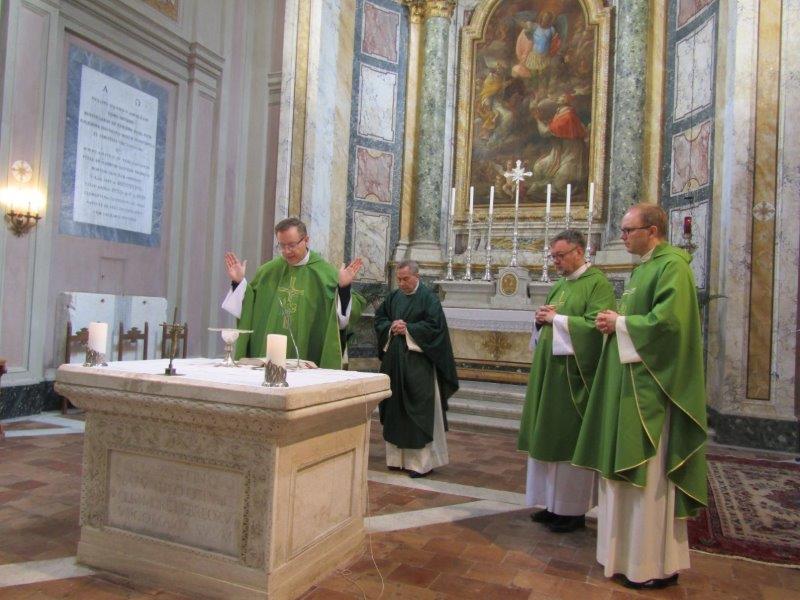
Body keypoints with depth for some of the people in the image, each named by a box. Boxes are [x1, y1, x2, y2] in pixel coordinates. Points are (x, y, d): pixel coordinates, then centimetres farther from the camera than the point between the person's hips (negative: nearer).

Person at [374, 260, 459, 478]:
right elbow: (379, 317, 15)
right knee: (395, 409, 9)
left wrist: (407, 329, -14)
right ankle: (399, 457, 20)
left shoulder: (428, 298, -6)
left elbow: (435, 325, -13)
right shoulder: (393, 296, 11)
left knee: (419, 410, -4)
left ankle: (423, 460, 4)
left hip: (418, 364, -6)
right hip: (394, 361, 6)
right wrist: (391, 327, -5)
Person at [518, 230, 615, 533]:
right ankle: (553, 502, 23)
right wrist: (541, 318, 0)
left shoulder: (597, 284, -9)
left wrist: (556, 319, -15)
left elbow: (595, 326, -20)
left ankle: (573, 509, 13)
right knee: (549, 437, 11)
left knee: (569, 440, -1)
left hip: (574, 374, -8)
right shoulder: (559, 285, 16)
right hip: (550, 371, 8)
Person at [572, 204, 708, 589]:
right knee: (626, 467, 13)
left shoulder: (672, 265, -12)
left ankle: (656, 564, 11)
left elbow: (669, 320, -24)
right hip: (629, 382, 10)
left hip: (653, 385, -10)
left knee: (650, 473, -2)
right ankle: (628, 550, 25)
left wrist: (619, 323, -13)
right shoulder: (642, 268, 18)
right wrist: (614, 322, 1)